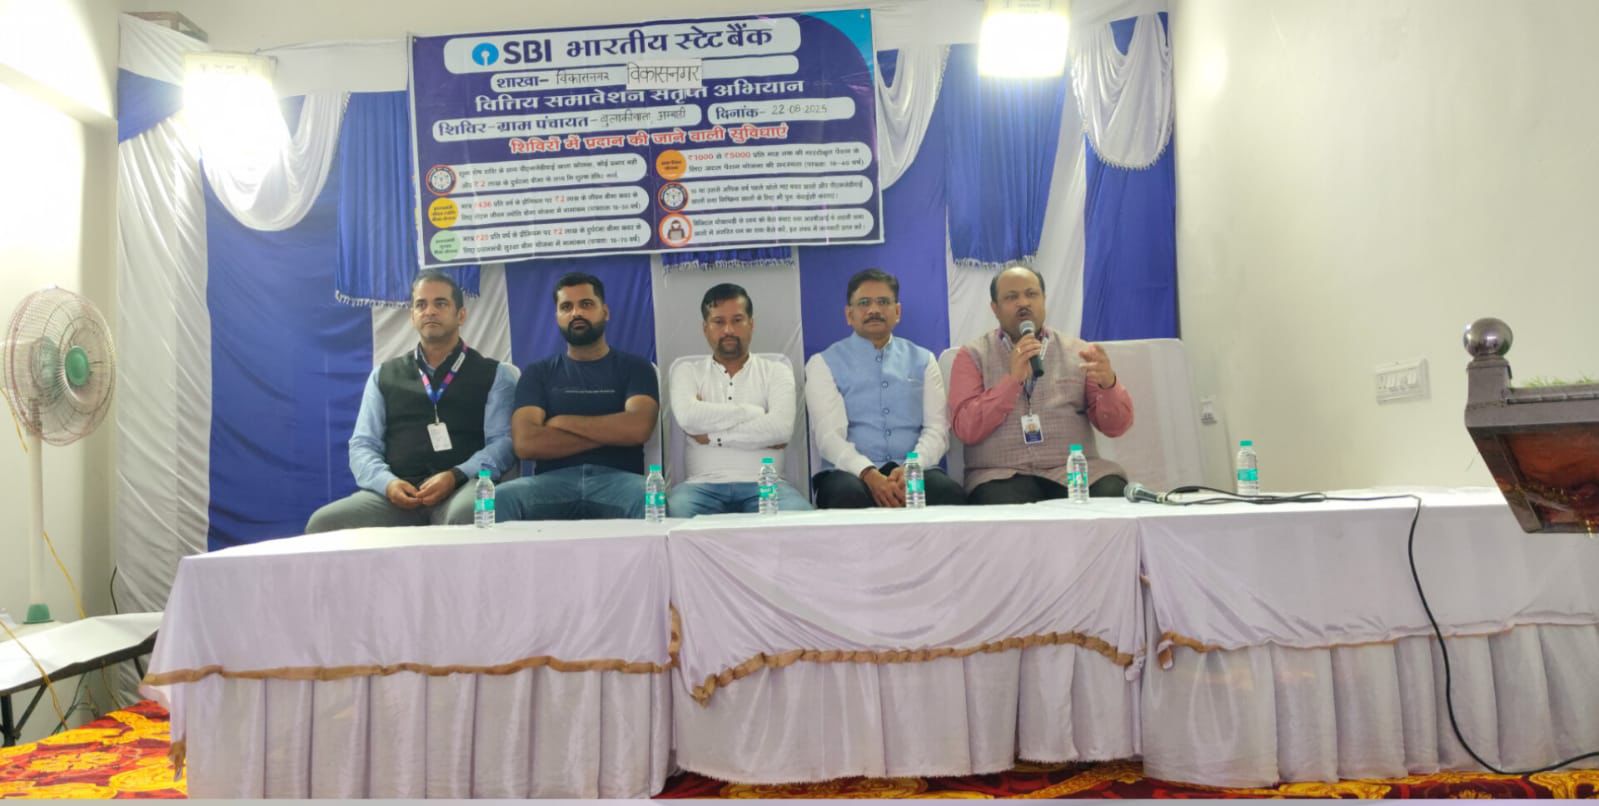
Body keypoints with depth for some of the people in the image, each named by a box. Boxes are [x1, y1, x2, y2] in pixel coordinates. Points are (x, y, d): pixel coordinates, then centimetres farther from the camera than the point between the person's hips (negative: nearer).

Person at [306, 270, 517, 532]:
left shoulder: (494, 375, 12)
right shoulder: (384, 375, 21)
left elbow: (504, 442, 1)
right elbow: (363, 445, 15)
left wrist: (456, 476, -17)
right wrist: (386, 482, -8)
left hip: (463, 489, -3)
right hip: (399, 494, 3)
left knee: (466, 517, -39)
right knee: (323, 523, -23)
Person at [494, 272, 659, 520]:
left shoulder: (634, 367, 13)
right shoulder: (538, 373, 16)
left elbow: (637, 429, -8)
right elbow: (525, 443, -1)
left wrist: (562, 422, 0)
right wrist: (610, 433, -4)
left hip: (617, 479, -1)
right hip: (553, 480, 2)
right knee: (499, 499, -31)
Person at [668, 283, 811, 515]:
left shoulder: (776, 371, 13)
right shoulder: (687, 370, 15)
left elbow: (782, 427, -7)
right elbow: (688, 417, -8)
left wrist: (714, 436, -6)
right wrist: (753, 412, -4)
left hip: (763, 483, 0)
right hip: (705, 483, 0)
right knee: (677, 510, -35)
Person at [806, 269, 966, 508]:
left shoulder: (923, 361, 16)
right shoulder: (823, 364, 8)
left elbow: (936, 429, 5)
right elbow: (828, 434, -5)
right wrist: (869, 474, -22)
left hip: (914, 472, 2)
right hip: (853, 474, -2)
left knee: (949, 492, -30)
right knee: (848, 494, -36)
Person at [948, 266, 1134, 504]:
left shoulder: (1078, 352, 13)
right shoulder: (973, 355, 8)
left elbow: (1116, 426, 7)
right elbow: (967, 429, -4)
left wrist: (1108, 384, -13)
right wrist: (1012, 379, -14)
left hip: (1074, 470, 2)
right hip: (1002, 476, -2)